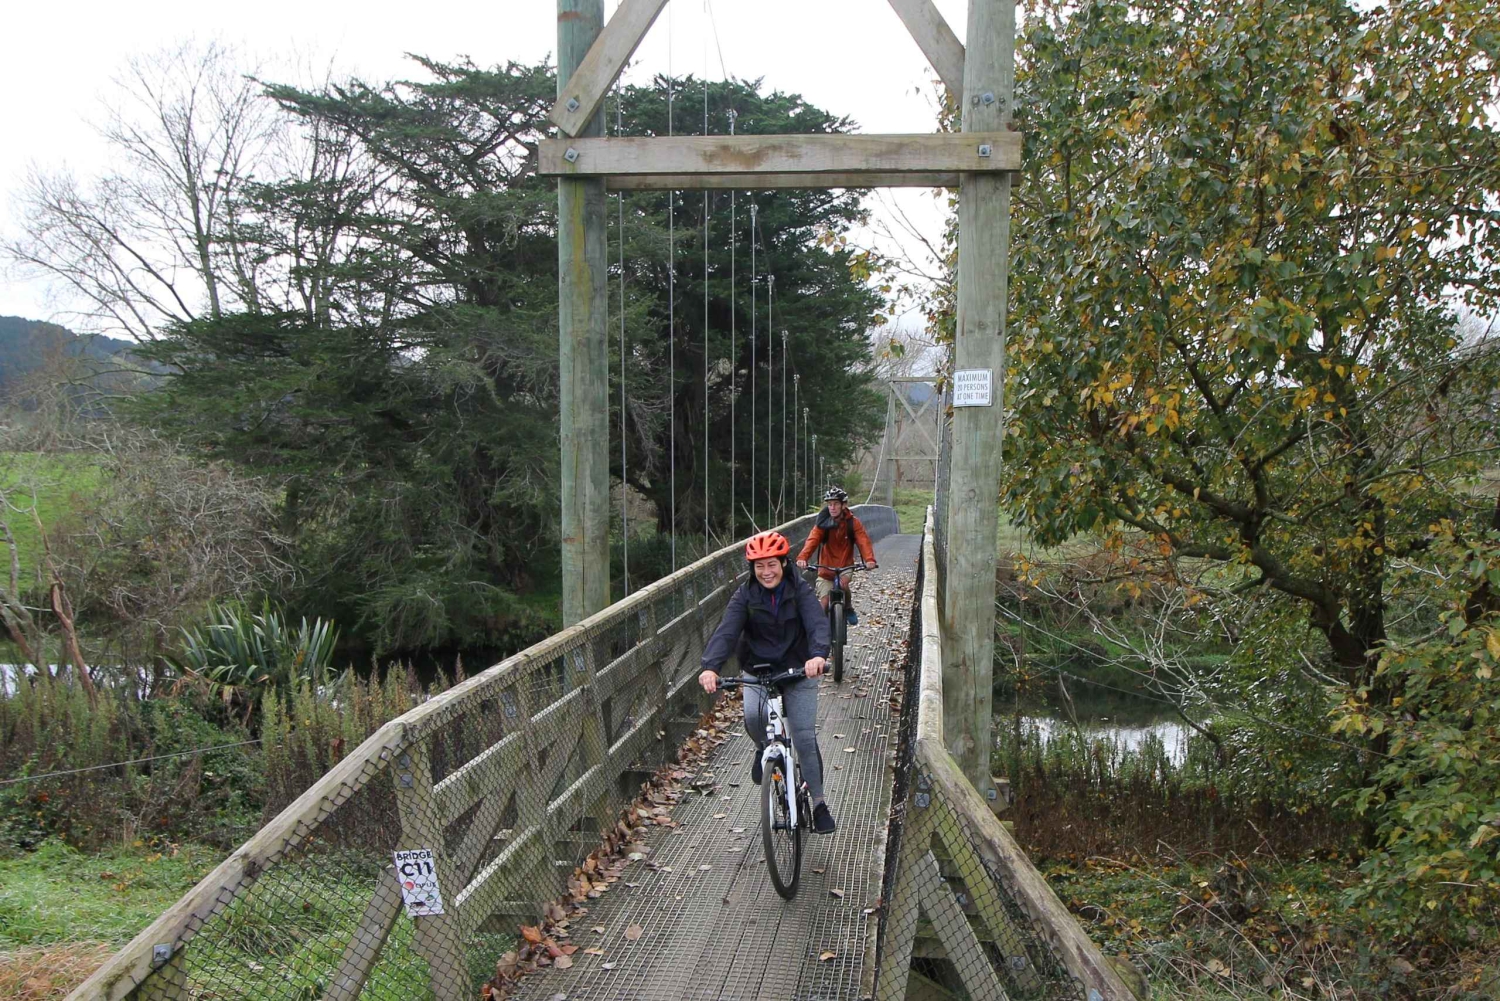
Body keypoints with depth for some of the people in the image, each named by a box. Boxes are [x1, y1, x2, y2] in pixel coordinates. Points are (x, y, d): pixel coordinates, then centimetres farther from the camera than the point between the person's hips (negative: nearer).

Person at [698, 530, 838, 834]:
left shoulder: (800, 592, -11)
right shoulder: (745, 595, -8)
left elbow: (817, 624, -27)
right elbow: (726, 631, -21)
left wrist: (818, 655, -50)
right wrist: (710, 667, -40)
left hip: (798, 672, -1)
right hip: (758, 672, 1)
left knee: (804, 737, -5)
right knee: (753, 714, -27)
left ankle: (818, 803, 14)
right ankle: (764, 749, 8)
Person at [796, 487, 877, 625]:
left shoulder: (852, 522, -10)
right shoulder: (823, 522, -10)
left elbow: (863, 540, -22)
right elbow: (812, 540, -24)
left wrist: (870, 559, -42)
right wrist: (802, 558, -43)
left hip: (846, 565, -1)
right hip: (826, 566, 1)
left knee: (843, 583, -29)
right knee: (823, 602, -5)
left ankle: (849, 609, 0)